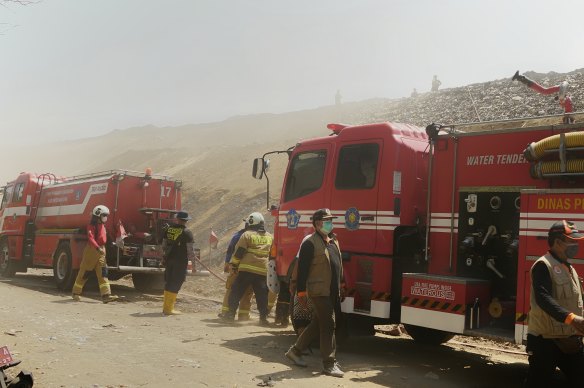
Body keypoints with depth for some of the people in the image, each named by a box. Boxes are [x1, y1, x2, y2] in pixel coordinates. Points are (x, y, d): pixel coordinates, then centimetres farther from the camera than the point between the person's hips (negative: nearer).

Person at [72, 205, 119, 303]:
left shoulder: (102, 225, 13)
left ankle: (106, 295, -9)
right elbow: (90, 238, -27)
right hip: (92, 250, -8)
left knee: (103, 273, -3)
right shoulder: (92, 226, -14)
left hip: (101, 251, 8)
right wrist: (98, 248, -39)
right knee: (84, 273, 5)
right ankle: (76, 292, 22)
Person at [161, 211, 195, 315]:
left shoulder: (169, 229, 6)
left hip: (169, 259, 6)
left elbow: (164, 245, 14)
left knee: (168, 283, 16)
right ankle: (169, 309, 2)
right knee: (175, 284, 1)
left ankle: (166, 307, 24)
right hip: (181, 260, -6)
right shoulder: (186, 232, -11)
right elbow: (191, 250, -12)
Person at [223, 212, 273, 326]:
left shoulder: (247, 235, -2)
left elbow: (239, 252, -3)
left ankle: (231, 314, 7)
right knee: (262, 295, 8)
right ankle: (263, 317, 3)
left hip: (246, 269, -3)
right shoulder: (270, 237, 14)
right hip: (263, 271, 3)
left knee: (236, 292, 7)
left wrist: (234, 264, 7)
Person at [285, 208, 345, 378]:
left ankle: (295, 351, 28)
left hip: (332, 292, 8)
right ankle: (329, 364, 2)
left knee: (317, 325, 15)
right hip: (319, 292, -8)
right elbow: (302, 269, -14)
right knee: (328, 325, -6)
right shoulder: (310, 243, -12)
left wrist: (341, 286, 21)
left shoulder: (334, 241, 14)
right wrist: (301, 292, -16)